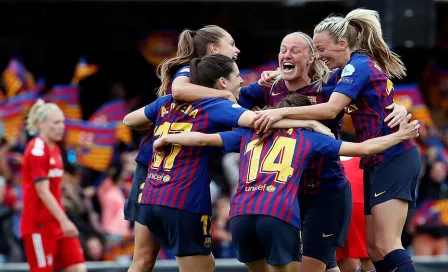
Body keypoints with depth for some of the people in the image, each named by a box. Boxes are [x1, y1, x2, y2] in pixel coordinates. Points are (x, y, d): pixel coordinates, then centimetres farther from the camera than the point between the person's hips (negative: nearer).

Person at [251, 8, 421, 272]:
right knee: (374, 247, 5)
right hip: (380, 163, 10)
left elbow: (331, 109, -26)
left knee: (386, 245, -16)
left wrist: (281, 112, -31)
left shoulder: (357, 65, -12)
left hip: (394, 160, -10)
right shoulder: (364, 64, 17)